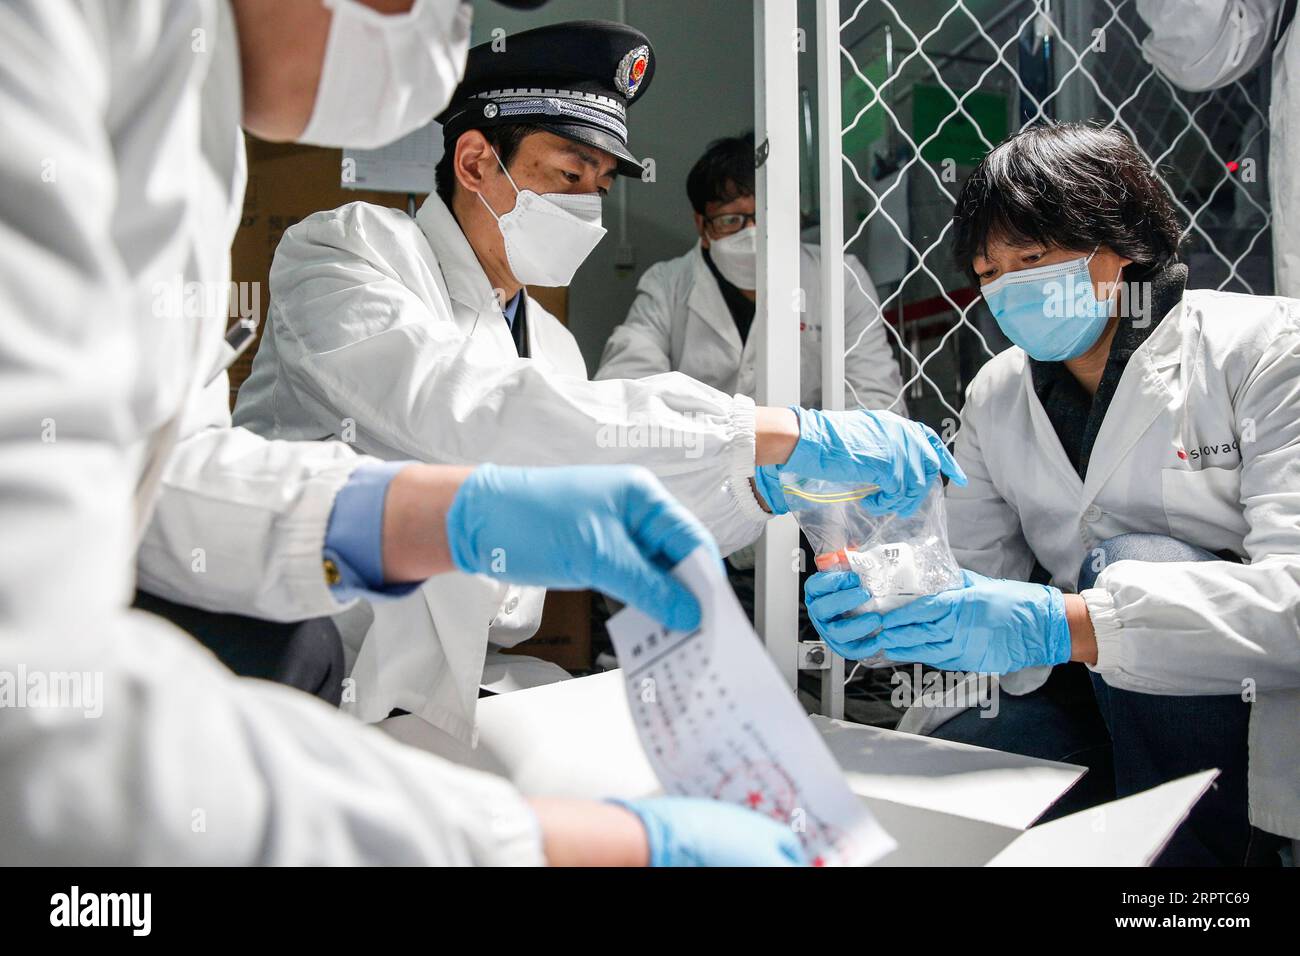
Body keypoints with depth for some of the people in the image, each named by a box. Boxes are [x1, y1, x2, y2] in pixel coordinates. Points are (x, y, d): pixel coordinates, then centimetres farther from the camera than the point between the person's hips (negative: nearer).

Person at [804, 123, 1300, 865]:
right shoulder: (995, 398, 5)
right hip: (1078, 700, 4)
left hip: (1239, 715, -3)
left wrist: (1063, 624, -35)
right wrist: (886, 607, -23)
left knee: (1142, 565, -28)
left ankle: (1183, 849, -12)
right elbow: (981, 579, 1)